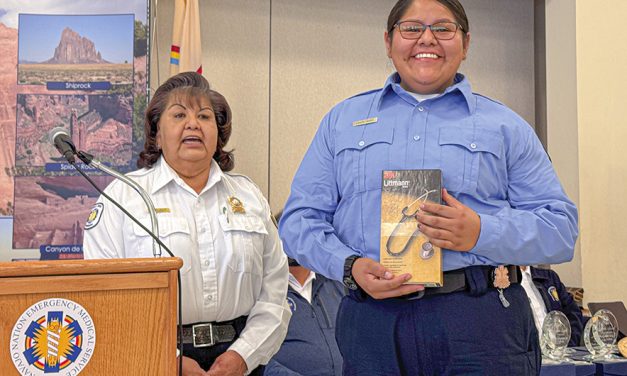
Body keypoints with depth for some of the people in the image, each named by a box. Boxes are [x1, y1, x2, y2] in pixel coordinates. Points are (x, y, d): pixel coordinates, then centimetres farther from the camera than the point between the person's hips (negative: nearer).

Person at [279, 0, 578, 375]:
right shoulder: (343, 120, 13)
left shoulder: (505, 126, 10)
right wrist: (350, 266, -11)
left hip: (482, 319, 0)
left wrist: (480, 233, -15)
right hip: (372, 322, 1)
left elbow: (562, 228, 4)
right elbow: (299, 219, 8)